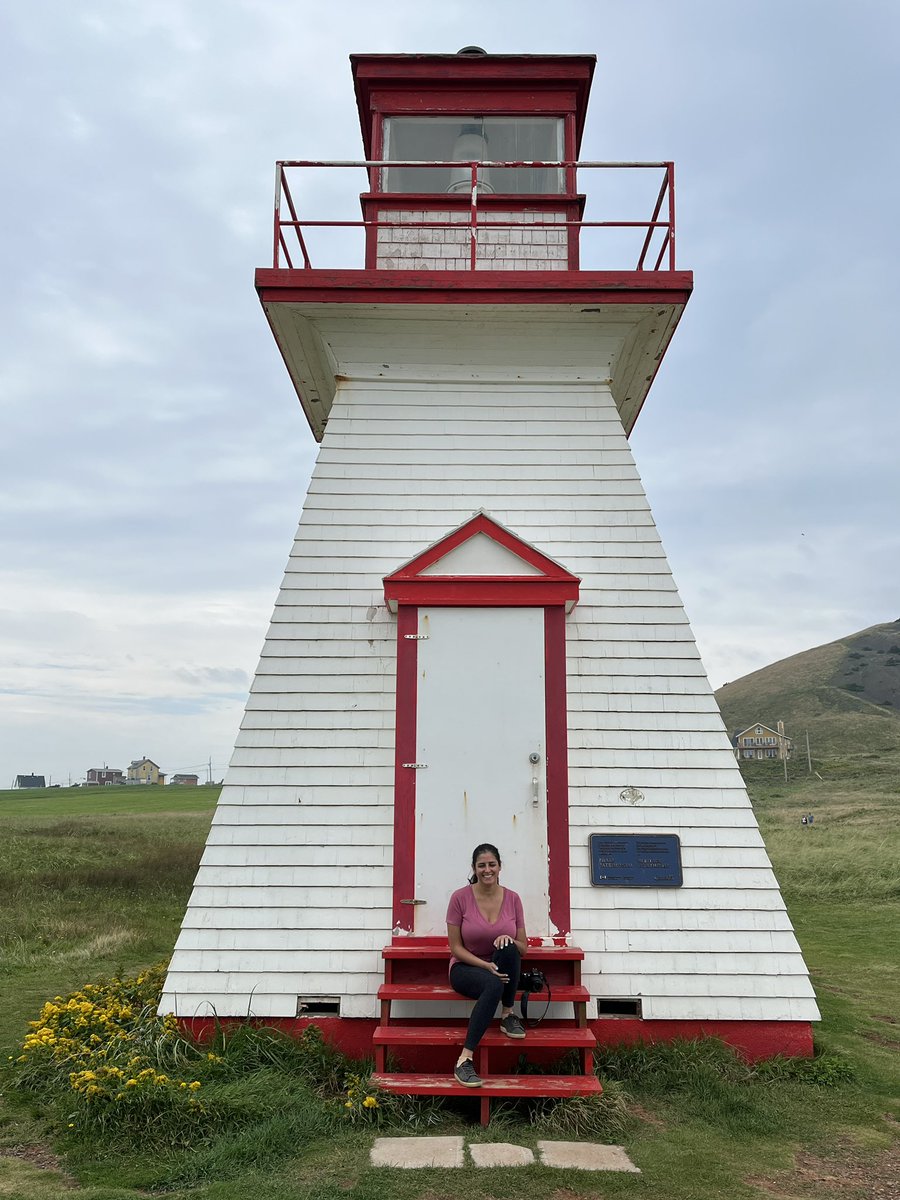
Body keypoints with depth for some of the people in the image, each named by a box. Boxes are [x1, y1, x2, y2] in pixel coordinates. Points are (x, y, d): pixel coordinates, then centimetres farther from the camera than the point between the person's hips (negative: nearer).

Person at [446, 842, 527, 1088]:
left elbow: (523, 948, 3)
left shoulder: (512, 899, -2)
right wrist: (485, 965, -22)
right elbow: (455, 947, -8)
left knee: (508, 948, -34)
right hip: (466, 968, -2)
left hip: (502, 968, 3)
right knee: (493, 984, -38)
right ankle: (464, 1059, -35)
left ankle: (507, 1015, -14)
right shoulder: (460, 898, -10)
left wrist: (509, 940, -21)